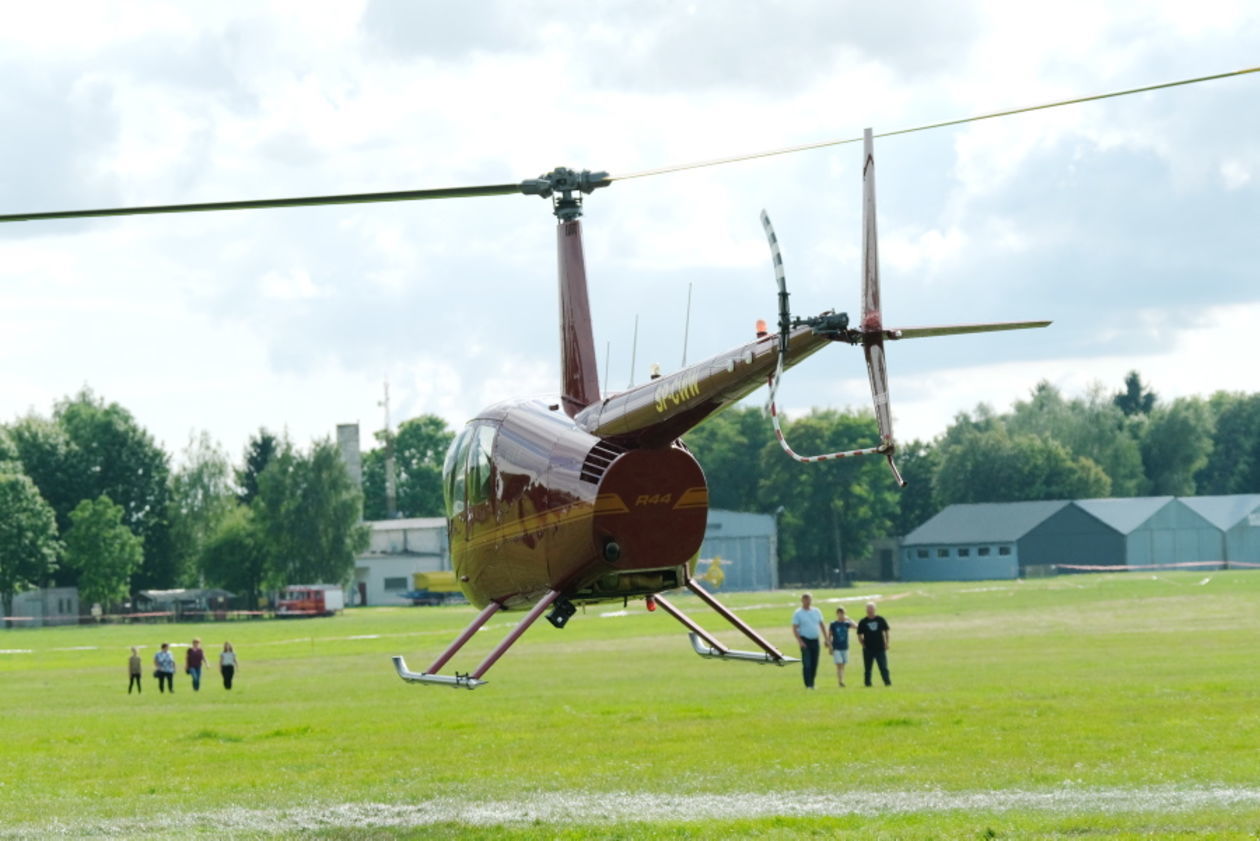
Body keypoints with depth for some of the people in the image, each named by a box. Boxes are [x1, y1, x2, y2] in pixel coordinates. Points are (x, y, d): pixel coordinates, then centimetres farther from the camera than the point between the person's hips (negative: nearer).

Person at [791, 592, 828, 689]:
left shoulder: (817, 611, 11)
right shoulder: (798, 613, -2)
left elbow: (822, 626, 16)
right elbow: (794, 628, -6)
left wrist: (827, 639, 11)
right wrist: (800, 641, -17)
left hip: (815, 640, 5)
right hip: (805, 640, -5)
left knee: (814, 664, 6)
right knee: (807, 663, -11)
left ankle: (812, 684, 16)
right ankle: (808, 685, -11)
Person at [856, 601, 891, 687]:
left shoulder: (880, 620, 4)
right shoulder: (863, 622, 2)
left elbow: (886, 631, 12)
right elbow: (859, 635, 8)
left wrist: (887, 643, 5)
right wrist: (863, 644, -4)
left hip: (880, 648, 0)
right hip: (868, 650, 0)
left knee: (883, 667, -3)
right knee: (867, 668, 4)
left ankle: (887, 682, -2)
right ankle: (868, 683, 12)